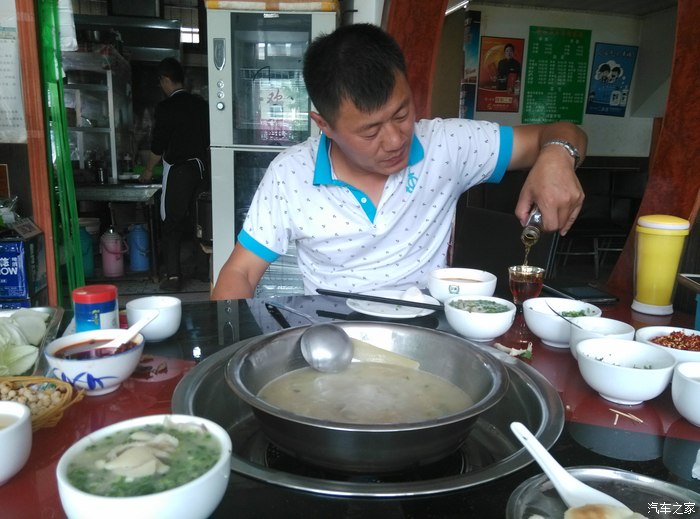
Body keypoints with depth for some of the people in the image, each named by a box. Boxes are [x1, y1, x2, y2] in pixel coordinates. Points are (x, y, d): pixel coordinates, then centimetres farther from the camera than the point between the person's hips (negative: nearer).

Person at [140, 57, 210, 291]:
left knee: (172, 224, 1)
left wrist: (149, 169, 8)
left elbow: (158, 145, -7)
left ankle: (173, 276, 0)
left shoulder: (166, 107, -11)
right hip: (201, 167, 6)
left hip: (178, 170, -6)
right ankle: (203, 269, 20)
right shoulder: (201, 104, 6)